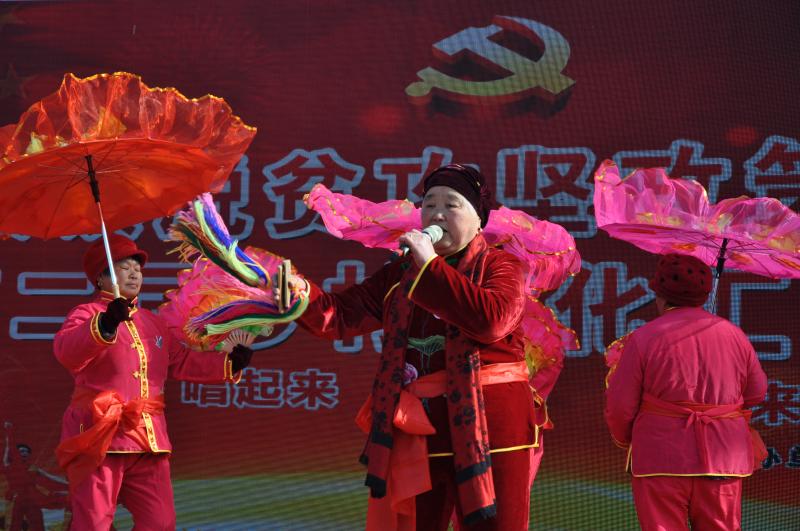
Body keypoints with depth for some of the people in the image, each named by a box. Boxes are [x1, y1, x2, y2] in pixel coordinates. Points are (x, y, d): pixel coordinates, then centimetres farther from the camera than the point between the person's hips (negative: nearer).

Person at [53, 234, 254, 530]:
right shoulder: (87, 315, -3)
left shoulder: (151, 322, 21)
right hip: (100, 436, -7)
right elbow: (66, 351, -25)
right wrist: (104, 325, -43)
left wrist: (228, 364, 17)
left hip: (148, 439, 7)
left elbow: (181, 362, 30)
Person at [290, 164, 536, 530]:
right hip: (416, 428, 5)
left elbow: (492, 320, -20)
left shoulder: (501, 266, 1)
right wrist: (303, 294, -12)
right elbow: (340, 315, 10)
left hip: (488, 422, -4)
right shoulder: (401, 273, 16)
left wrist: (430, 266, -17)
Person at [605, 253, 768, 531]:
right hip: (724, 459, 3)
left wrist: (625, 438, 16)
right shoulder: (734, 336, 5)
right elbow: (756, 393, 11)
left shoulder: (643, 339, -6)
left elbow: (620, 405, -4)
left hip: (662, 458, -3)